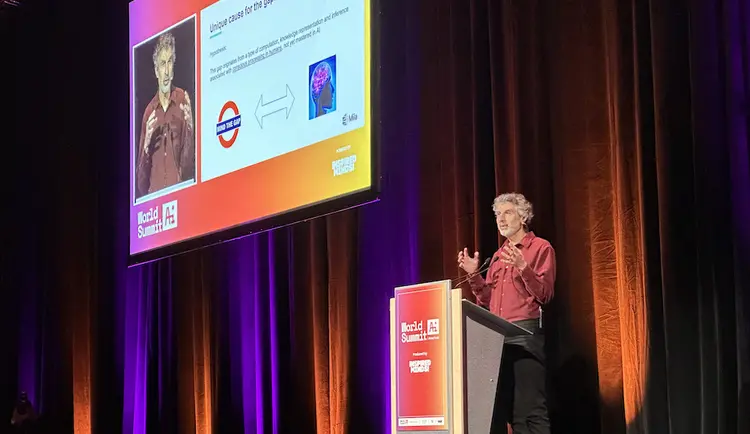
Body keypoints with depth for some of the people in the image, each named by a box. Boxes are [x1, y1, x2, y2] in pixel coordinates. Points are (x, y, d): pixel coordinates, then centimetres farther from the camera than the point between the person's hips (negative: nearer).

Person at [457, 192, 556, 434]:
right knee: (497, 406, 3)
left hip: (525, 333, -7)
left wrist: (522, 267, -21)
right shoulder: (498, 256, 22)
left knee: (530, 408, -13)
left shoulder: (541, 248, 3)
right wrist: (474, 275, 6)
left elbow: (545, 295, -8)